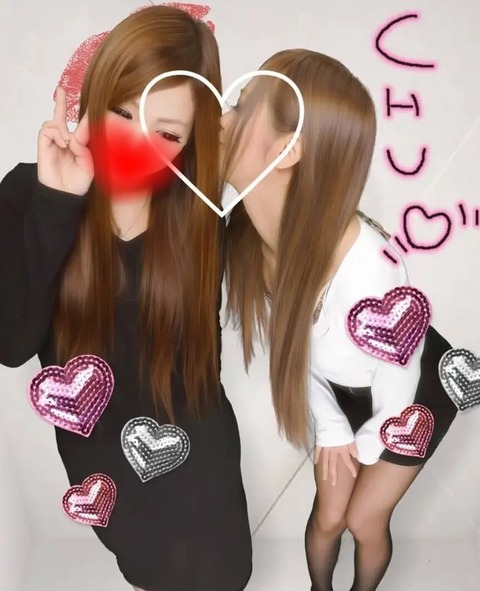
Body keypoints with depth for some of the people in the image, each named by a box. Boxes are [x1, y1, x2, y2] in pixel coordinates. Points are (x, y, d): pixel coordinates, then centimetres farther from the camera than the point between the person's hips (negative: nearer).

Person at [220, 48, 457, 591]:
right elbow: (290, 344, -9)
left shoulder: (369, 273, -45)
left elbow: (396, 395, -24)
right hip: (342, 395, 4)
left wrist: (368, 444, -4)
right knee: (328, 516, 18)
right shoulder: (249, 236, -27)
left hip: (417, 394, -4)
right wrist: (331, 430, 0)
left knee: (365, 520, 14)